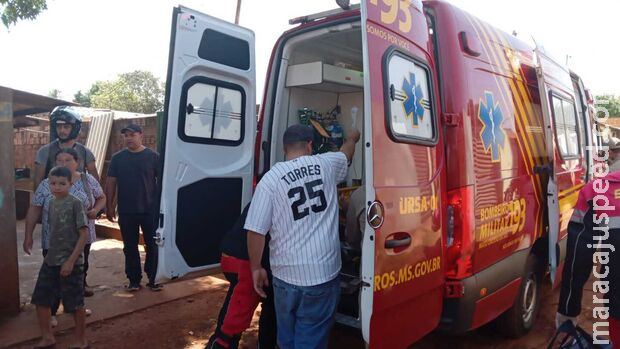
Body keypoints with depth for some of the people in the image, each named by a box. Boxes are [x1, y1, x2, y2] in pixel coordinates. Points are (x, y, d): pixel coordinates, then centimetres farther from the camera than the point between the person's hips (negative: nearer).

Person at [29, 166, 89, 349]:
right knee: (41, 299, 12)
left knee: (75, 303, 4)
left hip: (71, 262, -7)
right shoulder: (51, 203, 7)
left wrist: (71, 260, -18)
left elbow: (84, 233, -16)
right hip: (50, 260, 7)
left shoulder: (75, 203, -14)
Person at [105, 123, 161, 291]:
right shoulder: (118, 158, 4)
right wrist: (109, 206, 1)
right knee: (130, 247, 9)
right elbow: (110, 183, 6)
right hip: (126, 211, 2)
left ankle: (153, 279, 16)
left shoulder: (153, 157, -1)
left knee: (152, 245, 4)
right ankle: (134, 280, 21)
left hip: (150, 210, -1)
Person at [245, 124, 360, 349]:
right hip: (324, 273, 1)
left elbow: (255, 231, -10)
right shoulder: (326, 164, 0)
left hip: (286, 275, 0)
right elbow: (346, 152, 24)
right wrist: (352, 138, 47)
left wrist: (256, 268, 4)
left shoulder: (270, 178, -8)